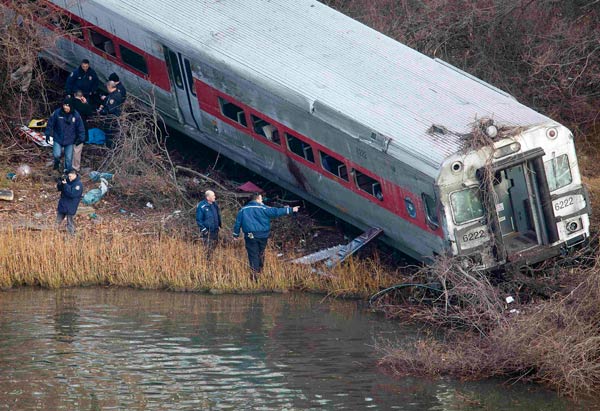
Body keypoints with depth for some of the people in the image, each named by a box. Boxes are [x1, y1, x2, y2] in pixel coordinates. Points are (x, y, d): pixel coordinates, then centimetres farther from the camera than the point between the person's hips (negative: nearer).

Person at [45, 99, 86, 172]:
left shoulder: (75, 115, -9)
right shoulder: (57, 113, -12)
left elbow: (80, 127, 1)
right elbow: (50, 123, -3)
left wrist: (81, 138, -1)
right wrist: (48, 134, -4)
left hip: (69, 141, 1)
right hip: (58, 139, -1)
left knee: (69, 158, 6)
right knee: (56, 155, -13)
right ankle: (57, 162, 22)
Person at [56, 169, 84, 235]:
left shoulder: (78, 184, -15)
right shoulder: (68, 181, 7)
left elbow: (72, 194, -24)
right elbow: (59, 188, 9)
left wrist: (65, 184, -25)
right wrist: (61, 182, -11)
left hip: (70, 208, -7)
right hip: (62, 205, 7)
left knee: (70, 224, -2)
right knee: (57, 222, 12)